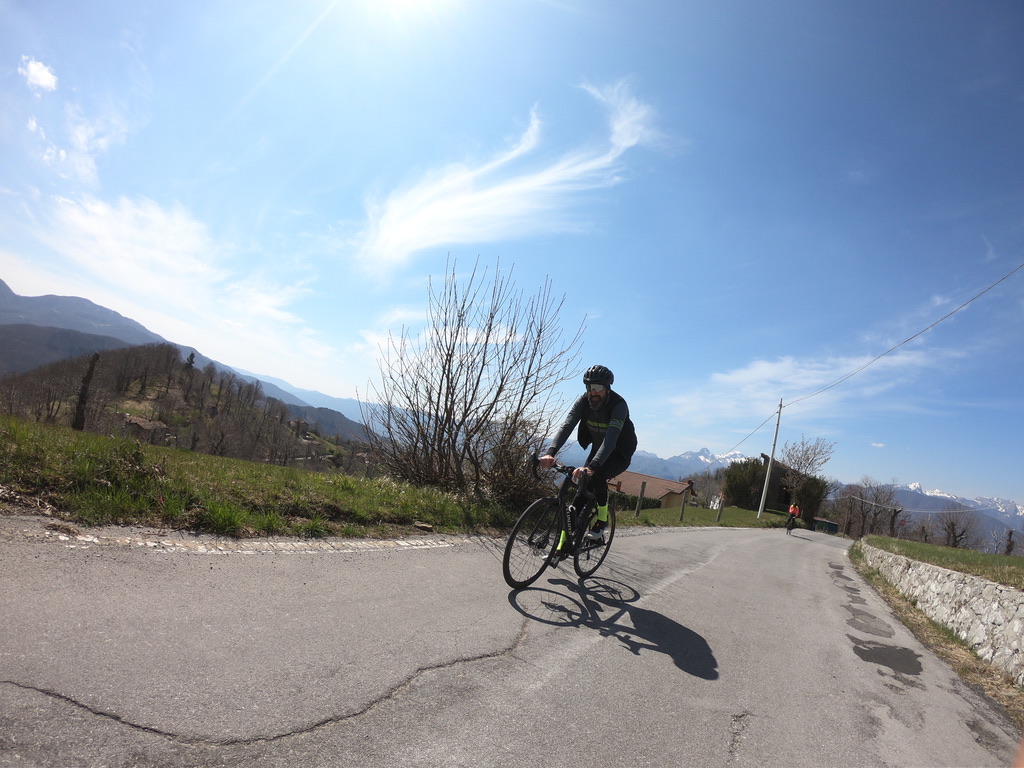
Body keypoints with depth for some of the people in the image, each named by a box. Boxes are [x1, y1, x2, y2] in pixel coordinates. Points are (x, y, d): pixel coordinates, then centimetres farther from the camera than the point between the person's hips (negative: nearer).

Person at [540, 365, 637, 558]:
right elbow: (566, 426, -28)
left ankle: (602, 519, -7)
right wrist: (550, 452, -46)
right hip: (598, 449, 5)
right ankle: (563, 544, 0)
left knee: (597, 477, -33)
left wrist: (592, 467, -57)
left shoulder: (618, 405, -30)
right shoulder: (583, 401, -16)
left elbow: (611, 439, -42)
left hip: (619, 454, -5)